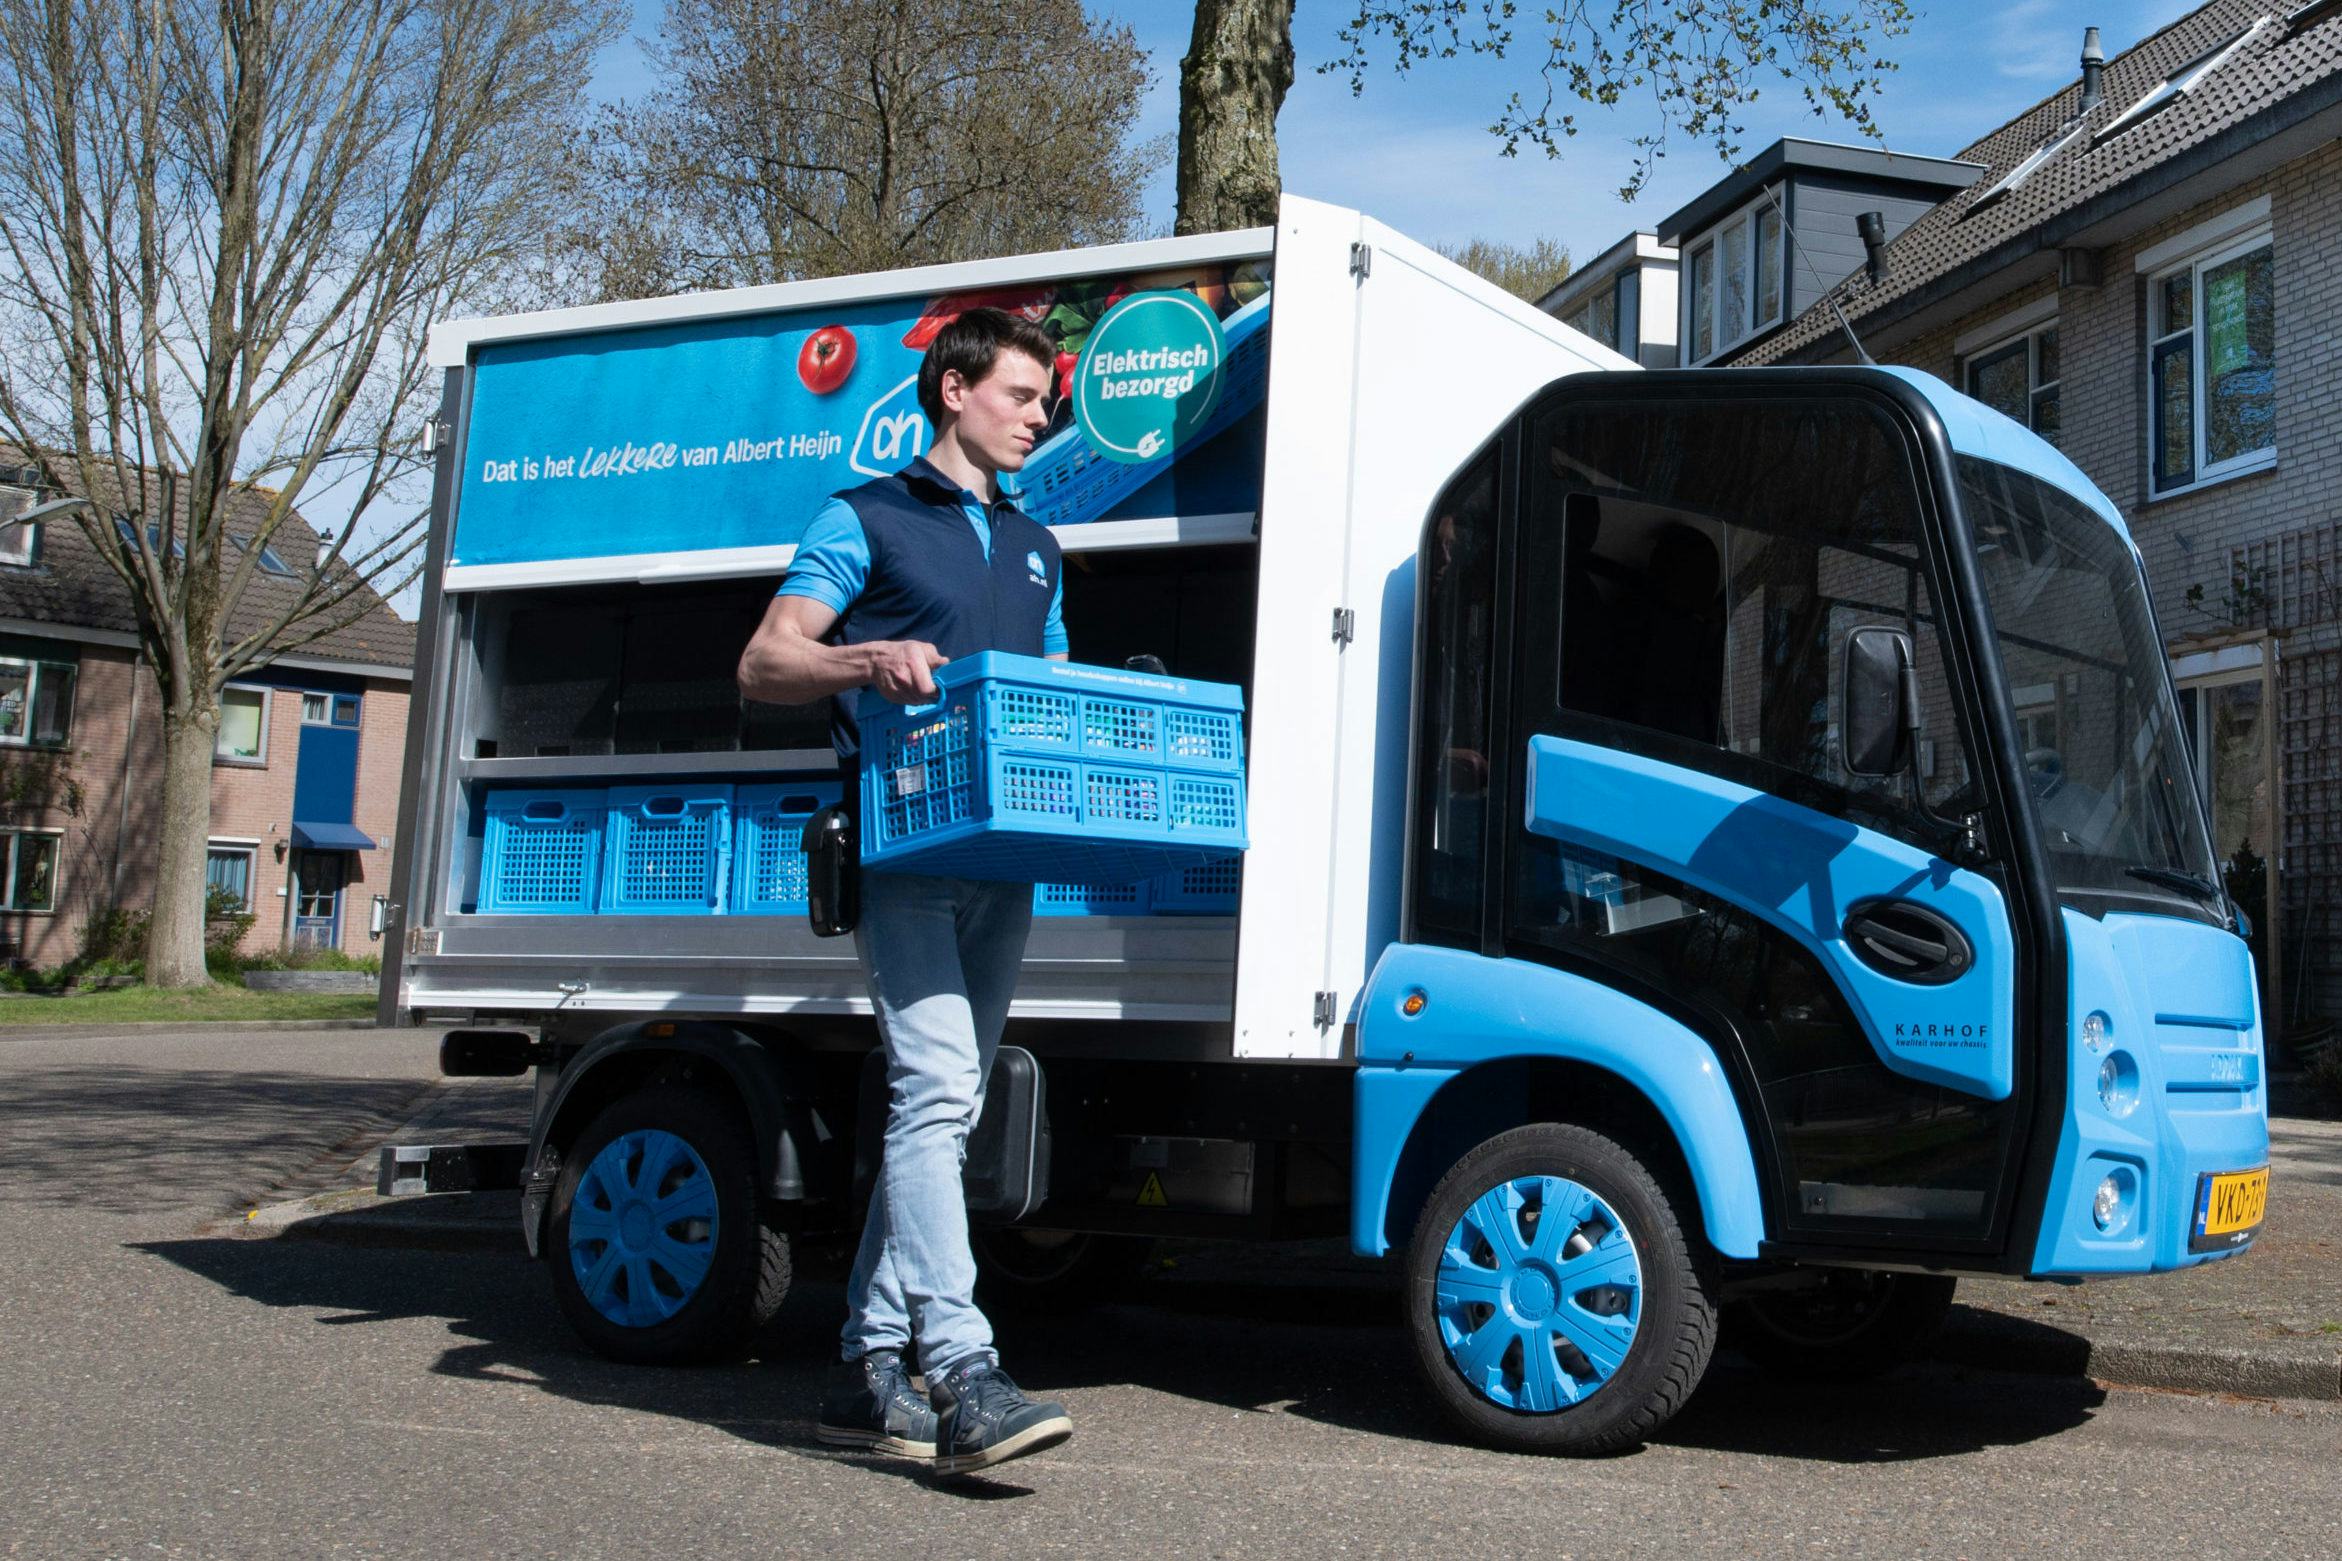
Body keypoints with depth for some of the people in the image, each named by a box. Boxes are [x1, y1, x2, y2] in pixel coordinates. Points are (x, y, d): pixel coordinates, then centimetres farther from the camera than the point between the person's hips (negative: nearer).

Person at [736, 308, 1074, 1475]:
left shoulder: (1034, 549, 26)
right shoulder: (864, 521, 6)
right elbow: (764, 665, 0)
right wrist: (870, 658, -19)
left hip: (1002, 863, 7)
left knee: (941, 1106, 6)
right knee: (934, 1085, -19)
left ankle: (868, 1373, 14)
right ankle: (964, 1380, -23)